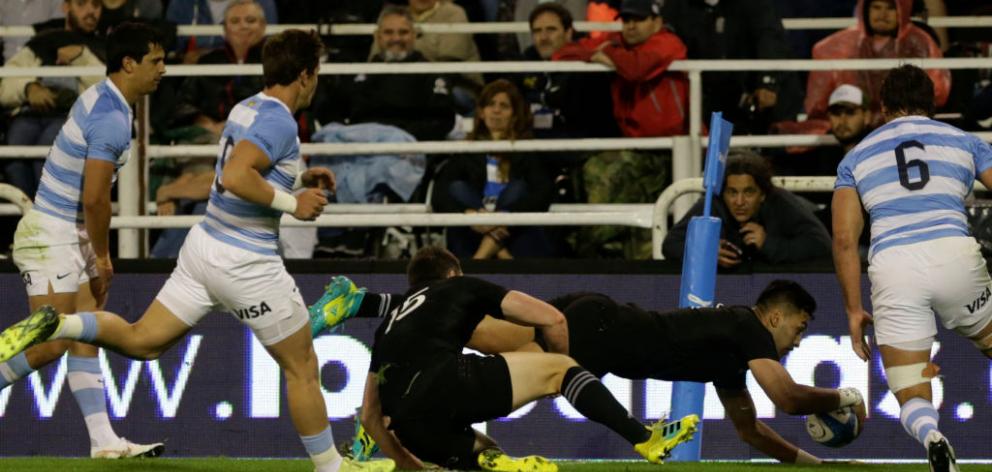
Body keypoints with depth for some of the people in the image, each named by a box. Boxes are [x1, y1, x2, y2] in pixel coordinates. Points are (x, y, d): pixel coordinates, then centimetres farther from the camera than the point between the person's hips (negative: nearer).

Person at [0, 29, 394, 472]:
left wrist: (298, 177, 18)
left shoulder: (246, 108, 8)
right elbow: (236, 178, -33)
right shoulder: (279, 122, -20)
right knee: (302, 368, 7)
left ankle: (55, 324, -7)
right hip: (247, 265, -8)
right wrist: (292, 203, -24)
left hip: (205, 243, 8)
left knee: (141, 340, 12)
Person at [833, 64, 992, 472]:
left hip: (891, 268, 0)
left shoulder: (856, 156, 20)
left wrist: (854, 311, 15)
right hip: (954, 255, 0)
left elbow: (844, 240, 12)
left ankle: (931, 438, -31)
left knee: (911, 398, 5)